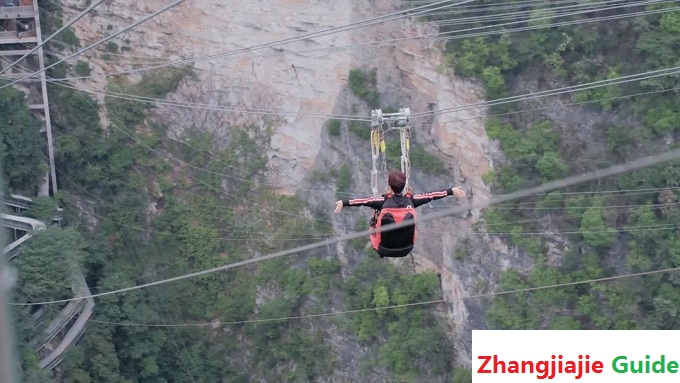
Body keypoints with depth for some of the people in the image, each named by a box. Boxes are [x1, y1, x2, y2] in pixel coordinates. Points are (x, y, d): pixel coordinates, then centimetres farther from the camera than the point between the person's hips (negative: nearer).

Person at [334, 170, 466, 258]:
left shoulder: (384, 202, -23)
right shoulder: (411, 201, -17)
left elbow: (366, 201, -27)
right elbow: (430, 196, -9)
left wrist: (344, 202, -26)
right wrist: (451, 191, 0)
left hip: (385, 249, -2)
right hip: (406, 249, 2)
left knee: (374, 220, 25)